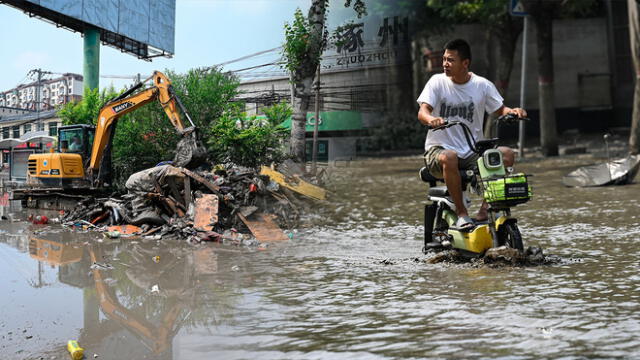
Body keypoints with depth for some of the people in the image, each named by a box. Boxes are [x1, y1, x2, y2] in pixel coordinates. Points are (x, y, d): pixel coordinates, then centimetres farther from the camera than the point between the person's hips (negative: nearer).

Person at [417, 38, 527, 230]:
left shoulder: (482, 85, 4)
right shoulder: (438, 81, -1)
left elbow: (500, 110, 8)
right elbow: (422, 111, -12)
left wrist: (513, 111, -16)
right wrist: (431, 119, -36)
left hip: (472, 151, 2)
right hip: (440, 148, -2)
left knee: (507, 154, -22)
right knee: (449, 158, -38)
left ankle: (486, 208, -15)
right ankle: (461, 213, -22)